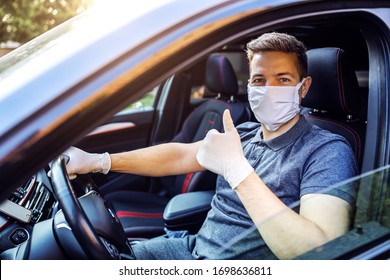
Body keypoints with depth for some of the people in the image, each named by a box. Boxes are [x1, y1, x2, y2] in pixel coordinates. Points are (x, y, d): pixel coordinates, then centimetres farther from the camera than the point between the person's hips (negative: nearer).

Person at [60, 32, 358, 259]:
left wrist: (236, 168, -34)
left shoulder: (328, 151, -16)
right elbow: (179, 156, 4)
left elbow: (319, 253, -29)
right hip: (194, 248, 7)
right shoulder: (244, 135, 7)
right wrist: (99, 161, -4)